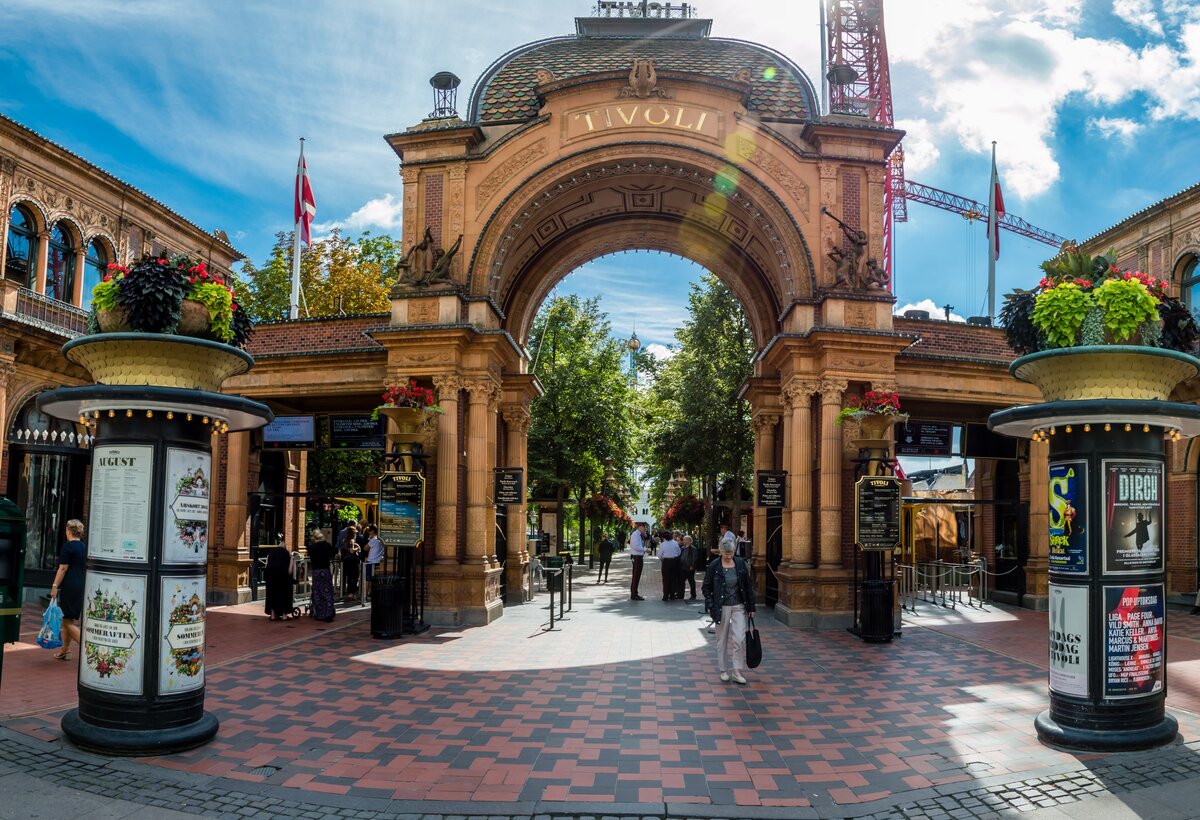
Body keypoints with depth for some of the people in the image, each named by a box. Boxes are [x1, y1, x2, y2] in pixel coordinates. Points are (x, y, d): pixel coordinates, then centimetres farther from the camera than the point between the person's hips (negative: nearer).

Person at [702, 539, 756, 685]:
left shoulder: (741, 564, -1)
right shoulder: (714, 566, -7)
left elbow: (748, 585, 6)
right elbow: (706, 587, -1)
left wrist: (751, 606, 5)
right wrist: (711, 606, -10)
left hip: (738, 606, 2)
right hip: (721, 607, -1)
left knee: (739, 639, -4)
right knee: (722, 640, 8)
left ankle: (737, 671, 6)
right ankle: (724, 670, 20)